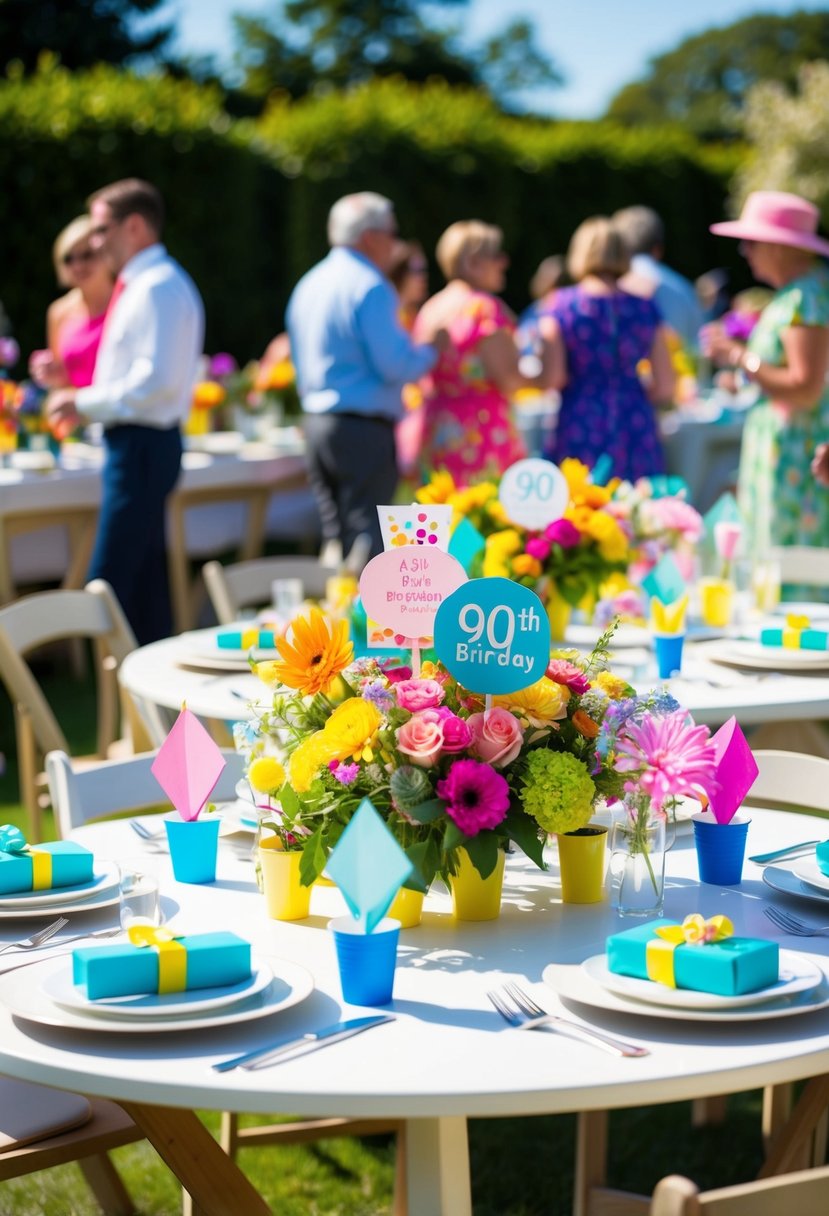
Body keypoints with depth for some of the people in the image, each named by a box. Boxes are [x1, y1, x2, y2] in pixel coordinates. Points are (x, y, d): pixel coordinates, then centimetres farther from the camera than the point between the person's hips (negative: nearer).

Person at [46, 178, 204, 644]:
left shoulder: (159, 287, -16)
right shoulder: (141, 284, 16)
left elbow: (158, 379, -24)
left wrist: (86, 404, -16)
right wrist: (85, 404, 10)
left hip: (142, 444, -11)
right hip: (136, 443, 11)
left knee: (109, 584, -11)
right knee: (145, 580, 14)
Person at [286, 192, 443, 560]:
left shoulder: (308, 285, 14)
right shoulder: (369, 286, -13)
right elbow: (394, 365, -17)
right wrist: (430, 350, -1)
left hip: (315, 423, 9)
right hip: (364, 430, -9)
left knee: (336, 539, 13)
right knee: (366, 541, -6)